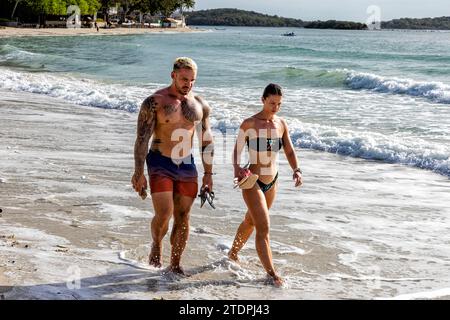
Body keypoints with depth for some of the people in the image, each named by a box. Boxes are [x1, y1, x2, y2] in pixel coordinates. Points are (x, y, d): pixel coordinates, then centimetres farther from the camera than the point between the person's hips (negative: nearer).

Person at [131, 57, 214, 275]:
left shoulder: (200, 105, 6)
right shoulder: (154, 102, -9)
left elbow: (207, 141, 12)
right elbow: (142, 139, -10)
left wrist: (208, 173, 9)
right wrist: (138, 173, -15)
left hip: (186, 166, 4)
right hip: (160, 165, -4)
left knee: (182, 218, 5)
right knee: (164, 214, -14)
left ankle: (175, 265, 18)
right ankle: (156, 245, 18)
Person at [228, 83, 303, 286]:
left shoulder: (281, 123, 2)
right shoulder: (249, 124, -13)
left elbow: (289, 151, 6)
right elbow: (237, 150, -7)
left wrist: (296, 170, -11)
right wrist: (237, 169, -24)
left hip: (272, 182, 6)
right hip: (253, 183, -6)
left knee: (250, 222, 23)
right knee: (263, 228, -12)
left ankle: (233, 254, 45)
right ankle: (271, 273, -7)